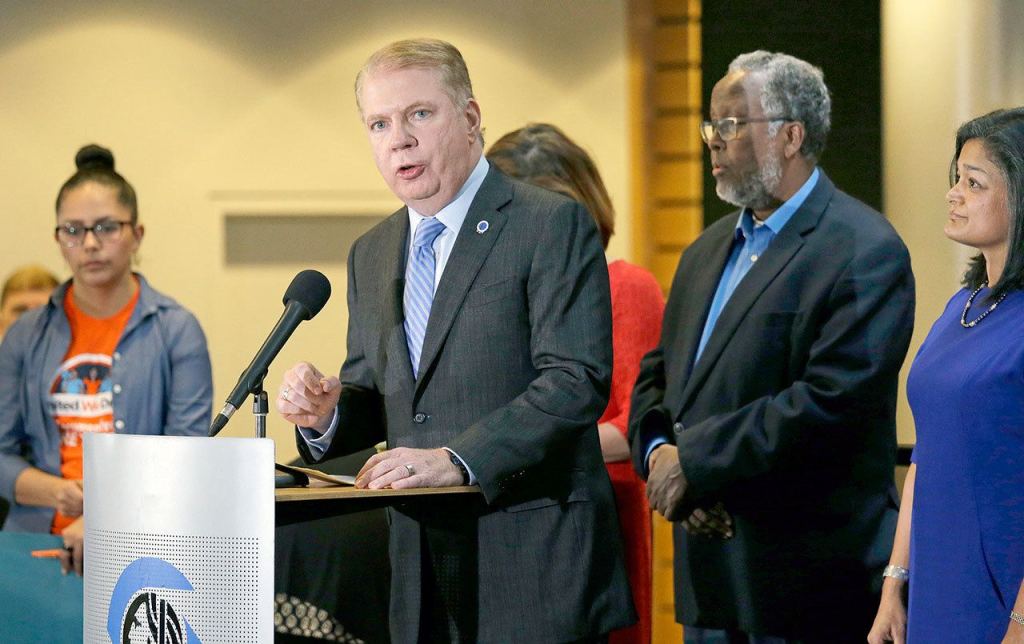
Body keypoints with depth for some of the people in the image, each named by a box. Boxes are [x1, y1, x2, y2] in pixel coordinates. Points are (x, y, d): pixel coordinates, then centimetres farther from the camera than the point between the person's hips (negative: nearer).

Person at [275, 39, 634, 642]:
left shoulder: (554, 225, -6)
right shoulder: (372, 254, 16)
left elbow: (577, 381, -16)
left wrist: (457, 458, -24)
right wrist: (328, 414, -2)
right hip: (420, 568, 6)